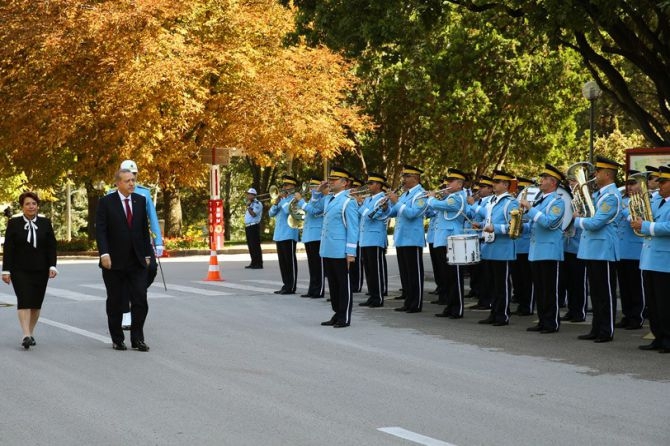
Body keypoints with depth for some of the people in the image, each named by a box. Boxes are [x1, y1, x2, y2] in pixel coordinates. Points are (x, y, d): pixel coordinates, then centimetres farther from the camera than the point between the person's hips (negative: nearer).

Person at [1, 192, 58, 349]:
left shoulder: (45, 223, 5)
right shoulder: (13, 223, 1)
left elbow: (51, 246, 4)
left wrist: (52, 266, -6)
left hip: (40, 270, 3)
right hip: (20, 270, -2)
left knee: (36, 303, 6)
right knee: (24, 301, -13)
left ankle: (30, 333, 17)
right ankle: (26, 336, -21)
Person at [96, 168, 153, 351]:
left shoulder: (140, 201, 8)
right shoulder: (106, 202, -3)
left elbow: (145, 229, 12)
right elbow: (100, 230, -8)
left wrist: (147, 254, 9)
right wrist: (104, 254, -18)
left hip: (137, 261, 3)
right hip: (114, 261, -3)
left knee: (140, 300, -4)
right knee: (115, 302, 6)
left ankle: (137, 338, 5)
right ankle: (117, 340, 16)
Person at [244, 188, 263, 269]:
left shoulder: (257, 204, -9)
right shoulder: (250, 204, 19)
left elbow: (253, 214, -21)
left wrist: (248, 206, -14)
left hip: (254, 226, -10)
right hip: (248, 226, 10)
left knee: (255, 246, -10)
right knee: (251, 246, 12)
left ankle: (259, 264, -9)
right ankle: (254, 263, 19)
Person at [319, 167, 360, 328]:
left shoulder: (348, 201, -11)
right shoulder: (327, 199, 13)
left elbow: (353, 229, -14)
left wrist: (351, 252, -17)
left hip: (340, 252, -8)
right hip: (327, 250, 8)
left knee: (344, 284, 1)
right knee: (333, 284, 13)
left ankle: (345, 318, 6)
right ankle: (337, 314, 22)